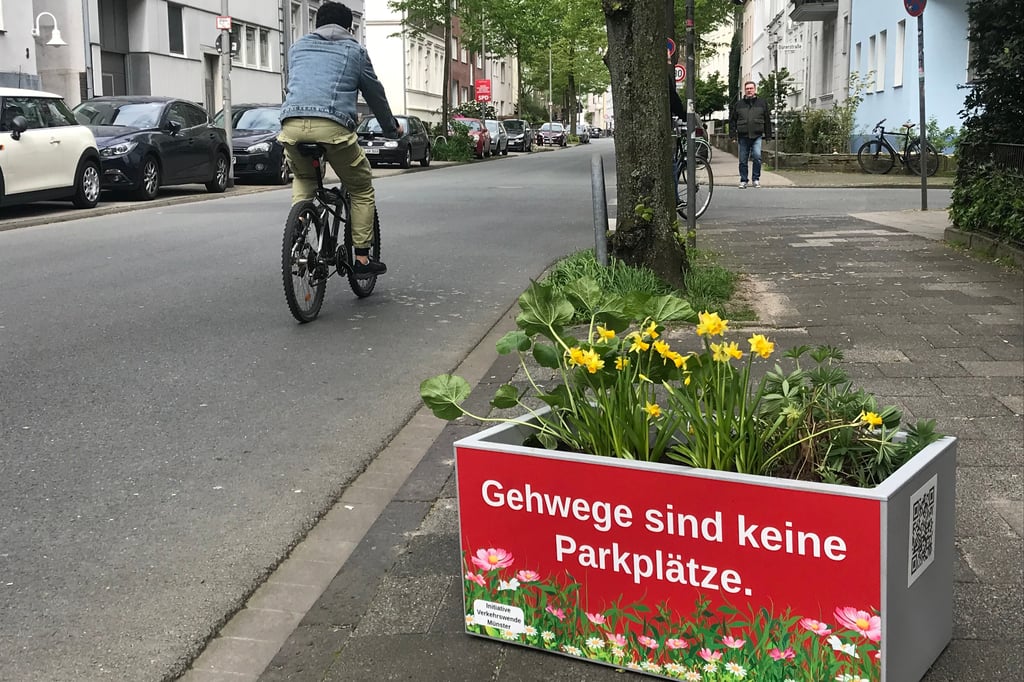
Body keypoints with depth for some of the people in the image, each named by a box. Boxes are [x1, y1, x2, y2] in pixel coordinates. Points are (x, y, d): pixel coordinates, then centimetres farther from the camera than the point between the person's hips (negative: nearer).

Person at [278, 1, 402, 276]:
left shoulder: (298, 46, 28)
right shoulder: (354, 49, 19)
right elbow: (375, 93, 26)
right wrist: (391, 128, 41)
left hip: (291, 125, 4)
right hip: (332, 126, -4)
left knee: (302, 179, 32)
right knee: (361, 190, 15)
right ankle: (362, 258, 11)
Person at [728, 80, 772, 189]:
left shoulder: (762, 103, 9)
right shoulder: (739, 104, 10)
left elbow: (767, 120, 11)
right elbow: (732, 121, 12)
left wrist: (767, 135, 6)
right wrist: (733, 135, 5)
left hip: (757, 136, -1)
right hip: (743, 136, 2)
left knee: (757, 156, -17)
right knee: (743, 160, 5)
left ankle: (756, 178, -2)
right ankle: (743, 181, 15)